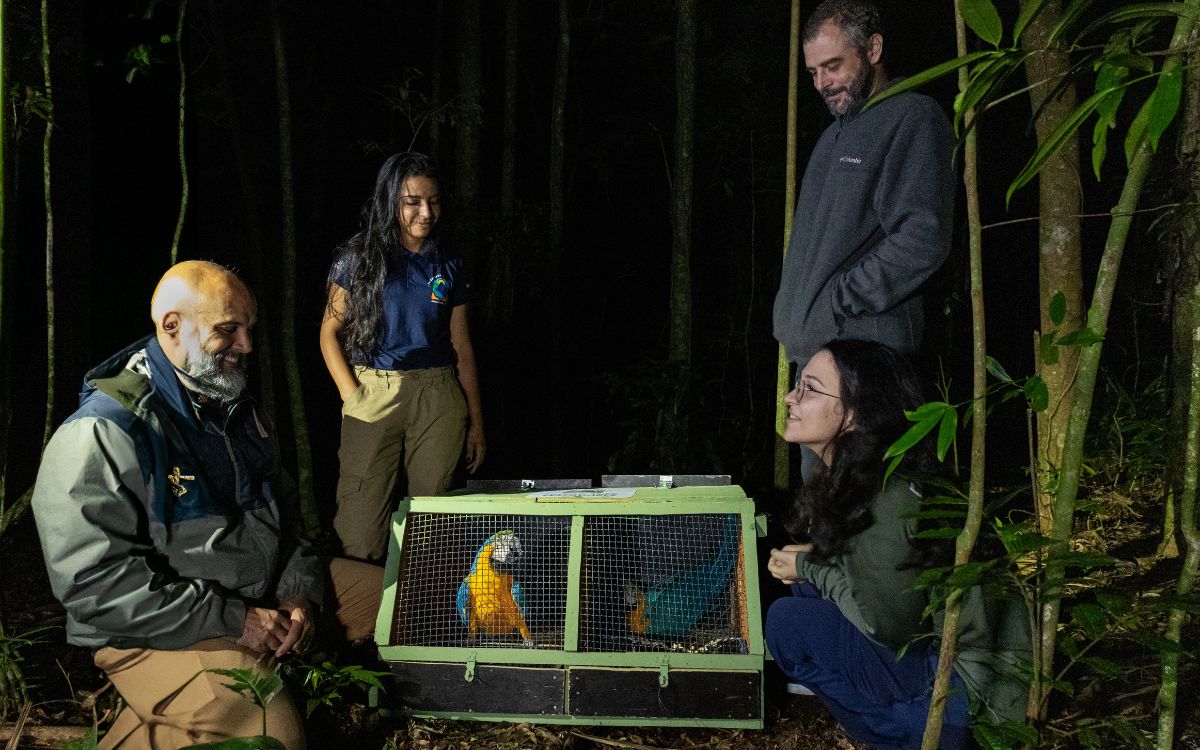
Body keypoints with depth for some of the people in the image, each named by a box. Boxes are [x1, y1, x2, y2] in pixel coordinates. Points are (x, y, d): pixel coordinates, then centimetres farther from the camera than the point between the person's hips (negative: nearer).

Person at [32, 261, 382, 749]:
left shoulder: (236, 409, 10)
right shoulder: (102, 435, -18)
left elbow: (281, 513, 18)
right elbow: (94, 580, -24)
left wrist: (301, 591, -1)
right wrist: (231, 620, -23)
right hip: (162, 629, -8)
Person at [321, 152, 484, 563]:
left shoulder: (449, 266, 10)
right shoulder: (359, 257, 4)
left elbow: (462, 349, 13)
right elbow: (330, 332, 4)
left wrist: (476, 423, 11)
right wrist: (353, 397, -8)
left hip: (438, 399, 2)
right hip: (373, 395, -2)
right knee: (361, 540, -6)